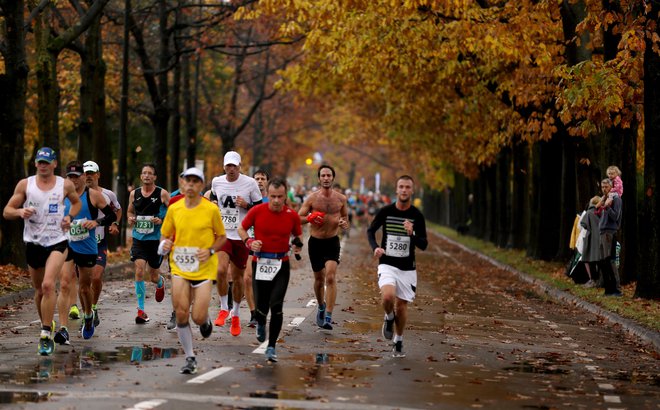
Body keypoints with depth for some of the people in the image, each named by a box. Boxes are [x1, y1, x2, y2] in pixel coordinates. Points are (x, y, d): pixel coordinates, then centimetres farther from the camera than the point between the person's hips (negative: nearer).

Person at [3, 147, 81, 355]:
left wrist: (69, 217, 1)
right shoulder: (25, 184, 1)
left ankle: (46, 334, -20)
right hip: (33, 243, 2)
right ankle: (46, 325, 35)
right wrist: (21, 212, -20)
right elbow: (6, 211, 2)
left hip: (57, 242, -2)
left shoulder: (65, 185, 1)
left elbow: (77, 203, 21)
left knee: (48, 285, -21)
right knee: (39, 290, 13)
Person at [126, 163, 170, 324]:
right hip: (138, 238, 2)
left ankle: (160, 283, 51)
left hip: (156, 238, -2)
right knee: (139, 271, -15)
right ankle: (141, 311, -11)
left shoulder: (162, 194, -5)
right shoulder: (134, 194, 5)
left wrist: (162, 221, -17)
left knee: (154, 277, 10)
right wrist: (130, 219, -1)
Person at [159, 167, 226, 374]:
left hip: (204, 269, -2)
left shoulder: (211, 209, -4)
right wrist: (165, 245, -9)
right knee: (181, 314, -8)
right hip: (180, 268, 2)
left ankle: (206, 320, 30)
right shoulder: (174, 209, 3)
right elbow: (165, 235, 14)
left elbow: (221, 237, 6)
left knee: (198, 317, -10)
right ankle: (190, 358, 9)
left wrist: (210, 250, -12)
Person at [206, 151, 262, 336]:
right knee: (220, 270, -21)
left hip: (241, 236, -1)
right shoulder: (216, 182, 3)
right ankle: (223, 309, -1)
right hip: (222, 234, 1)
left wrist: (246, 205, -17)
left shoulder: (250, 183, -5)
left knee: (237, 277, 8)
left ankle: (235, 314, 29)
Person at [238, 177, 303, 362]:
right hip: (260, 263, 0)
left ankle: (271, 347, -2)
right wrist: (249, 241, -11)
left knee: (276, 306, -13)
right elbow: (241, 228, 8)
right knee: (261, 306, 1)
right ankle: (260, 324, 40)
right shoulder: (257, 211, -6)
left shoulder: (292, 215, -3)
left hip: (281, 265, 0)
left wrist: (298, 243, -9)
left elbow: (298, 234, 13)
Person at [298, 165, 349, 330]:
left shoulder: (341, 198, 1)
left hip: (332, 242, -1)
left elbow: (345, 218, 14)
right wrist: (309, 218, -20)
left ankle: (328, 317, -20)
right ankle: (321, 306, 41)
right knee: (319, 279, 13)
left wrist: (344, 224, -9)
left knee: (330, 277, -17)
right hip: (315, 242, 1)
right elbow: (298, 218, 0)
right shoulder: (312, 198, -3)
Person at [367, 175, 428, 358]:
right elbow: (371, 230, 10)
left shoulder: (417, 216, -5)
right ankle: (389, 318, 8)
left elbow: (423, 245, -5)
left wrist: (411, 234, -25)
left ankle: (399, 342, 27)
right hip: (387, 264, -1)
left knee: (402, 306, 5)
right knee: (388, 296, -26)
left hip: (407, 267, 1)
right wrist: (375, 247, -9)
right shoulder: (386, 211, -4)